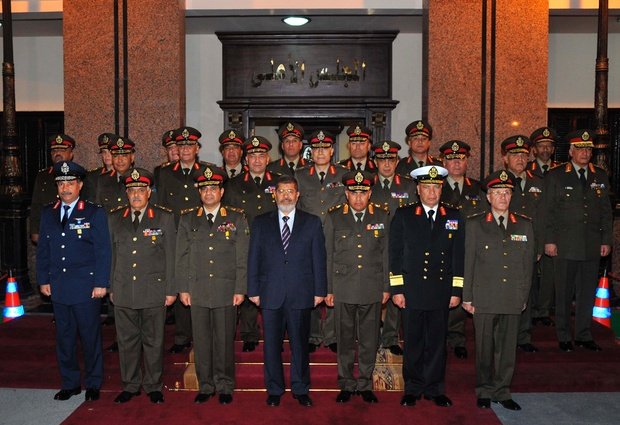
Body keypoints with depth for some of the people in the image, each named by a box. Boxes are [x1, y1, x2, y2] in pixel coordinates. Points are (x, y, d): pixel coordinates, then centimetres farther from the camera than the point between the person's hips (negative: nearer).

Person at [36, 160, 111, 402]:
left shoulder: (94, 213, -3)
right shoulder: (48, 213, 10)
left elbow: (103, 251, -6)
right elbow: (43, 249, 13)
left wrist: (101, 283, -10)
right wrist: (43, 280, 7)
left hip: (86, 288, -4)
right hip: (58, 288, 4)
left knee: (90, 337, 5)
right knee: (64, 337, 11)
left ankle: (93, 384, 19)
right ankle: (69, 384, 25)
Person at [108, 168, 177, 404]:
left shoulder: (164, 218, 0)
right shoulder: (115, 219, 9)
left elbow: (171, 256, -1)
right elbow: (111, 255, 11)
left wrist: (171, 290, -3)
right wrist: (111, 287, 9)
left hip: (154, 292, -2)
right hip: (123, 293, 3)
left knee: (154, 341, 7)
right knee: (127, 341, 10)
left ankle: (153, 386, 22)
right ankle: (130, 385, 26)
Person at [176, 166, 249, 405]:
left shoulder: (236, 219, 4)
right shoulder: (187, 219, 10)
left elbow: (242, 257, 1)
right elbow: (182, 257, 9)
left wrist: (240, 289, -4)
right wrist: (183, 288, 3)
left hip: (226, 291, -1)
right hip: (197, 291, 2)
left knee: (225, 340, 4)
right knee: (201, 340, 7)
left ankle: (225, 387, 19)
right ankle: (205, 386, 21)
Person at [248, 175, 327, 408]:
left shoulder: (312, 222, 5)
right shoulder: (261, 223, 8)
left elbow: (319, 259, 4)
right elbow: (253, 258, 6)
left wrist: (319, 290, 0)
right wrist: (253, 290, 1)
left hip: (301, 294, -1)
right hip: (270, 295, 1)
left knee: (300, 344, 8)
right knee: (271, 345, 8)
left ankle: (300, 389, 23)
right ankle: (274, 390, 23)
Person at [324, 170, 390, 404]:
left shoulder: (382, 216, 3)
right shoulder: (334, 217, 1)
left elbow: (386, 253, 7)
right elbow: (328, 255, 3)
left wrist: (386, 287, 5)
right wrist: (328, 289, 1)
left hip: (372, 289, 1)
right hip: (343, 288, 0)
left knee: (369, 340, 8)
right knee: (345, 339, 9)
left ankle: (365, 384, 24)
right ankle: (347, 384, 24)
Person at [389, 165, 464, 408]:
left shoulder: (453, 217, 7)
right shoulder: (403, 215, 2)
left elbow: (459, 256, 7)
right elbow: (395, 254, -1)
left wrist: (456, 291, 2)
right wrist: (396, 289, -5)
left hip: (441, 292, 2)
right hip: (412, 292, -1)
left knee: (437, 342, 10)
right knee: (413, 342, 7)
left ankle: (435, 388, 24)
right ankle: (413, 388, 22)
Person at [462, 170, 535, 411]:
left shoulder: (525, 225, 9)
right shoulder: (475, 224, 2)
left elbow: (528, 264, 11)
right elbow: (468, 263, 1)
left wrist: (523, 296, 6)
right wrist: (467, 297, -2)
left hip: (513, 300, 2)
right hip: (484, 299, -2)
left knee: (508, 347, 8)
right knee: (484, 348, 6)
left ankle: (502, 391, 23)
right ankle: (484, 391, 23)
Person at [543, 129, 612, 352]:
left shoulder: (600, 176, 11)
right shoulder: (555, 175, 0)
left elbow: (606, 211, 13)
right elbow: (548, 211, -2)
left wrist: (606, 240, 7)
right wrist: (549, 240, -7)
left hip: (592, 246, 4)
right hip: (565, 246, -3)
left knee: (587, 292, 9)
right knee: (564, 293, 4)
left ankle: (583, 335, 23)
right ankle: (564, 337, 16)